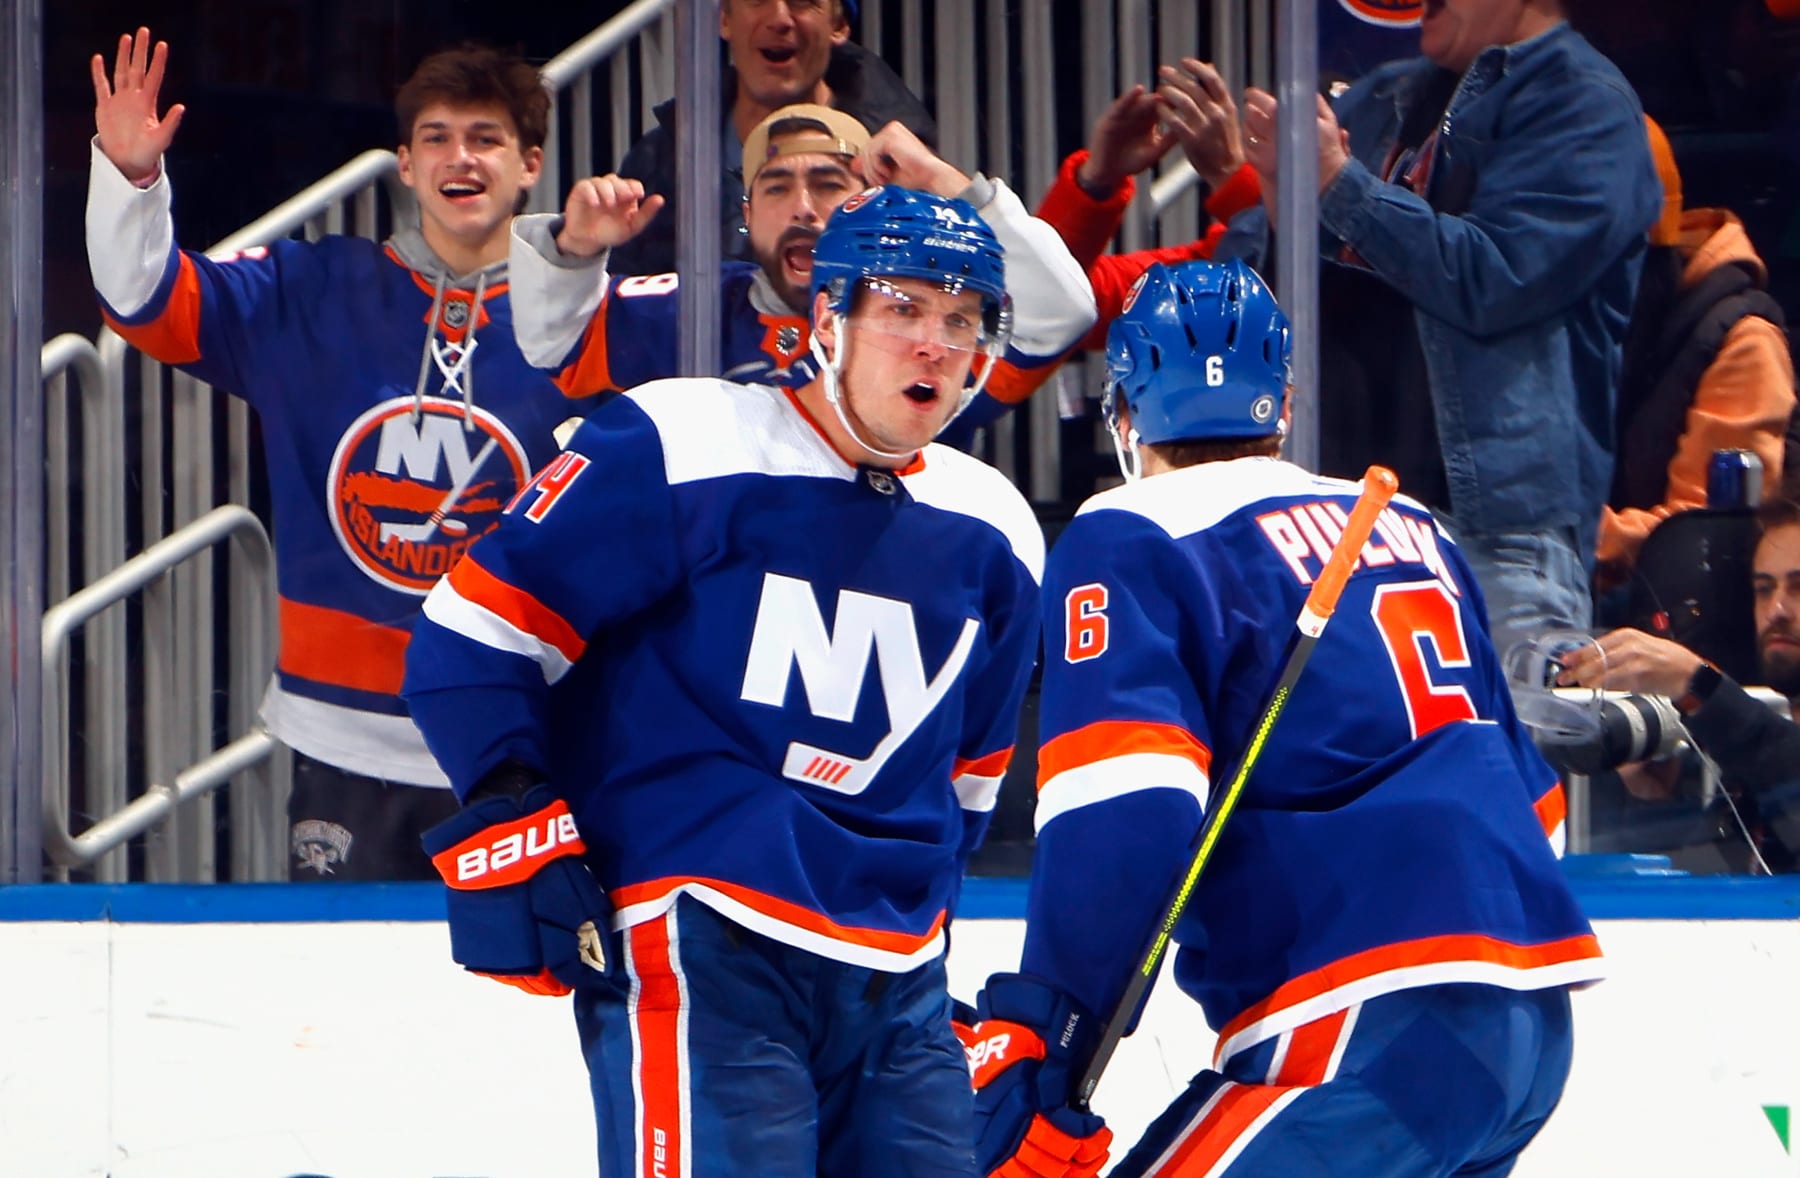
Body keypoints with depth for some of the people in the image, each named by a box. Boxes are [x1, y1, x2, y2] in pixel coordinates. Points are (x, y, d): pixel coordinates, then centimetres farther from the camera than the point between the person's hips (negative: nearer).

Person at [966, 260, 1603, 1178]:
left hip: (1374, 1032, -8)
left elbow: (1125, 810, -16)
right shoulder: (1411, 527, 23)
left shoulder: (1132, 540, 0)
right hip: (1533, 1021, 8)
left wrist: (1036, 1035, -18)